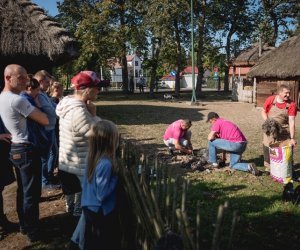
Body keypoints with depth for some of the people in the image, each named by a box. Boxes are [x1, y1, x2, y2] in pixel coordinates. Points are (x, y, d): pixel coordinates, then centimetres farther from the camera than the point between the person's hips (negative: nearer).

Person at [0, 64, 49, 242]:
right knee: (32, 193, 2)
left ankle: (24, 225, 34)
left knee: (23, 191, 20)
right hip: (27, 150, -10)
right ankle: (33, 233, 14)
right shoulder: (18, 100, -22)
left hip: (15, 149, 10)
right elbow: (45, 120, -17)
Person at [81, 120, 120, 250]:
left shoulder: (92, 156, -4)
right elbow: (102, 194, -26)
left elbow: (85, 184, 6)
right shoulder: (106, 164, -29)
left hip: (89, 207, 8)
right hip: (101, 212, -8)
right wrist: (115, 177, -17)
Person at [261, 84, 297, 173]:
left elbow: (291, 121, -17)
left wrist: (292, 138, -21)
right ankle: (268, 168, 22)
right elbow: (263, 112, 3)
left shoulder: (291, 105, -14)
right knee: (267, 148, 6)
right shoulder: (270, 100, -11)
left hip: (284, 131, -1)